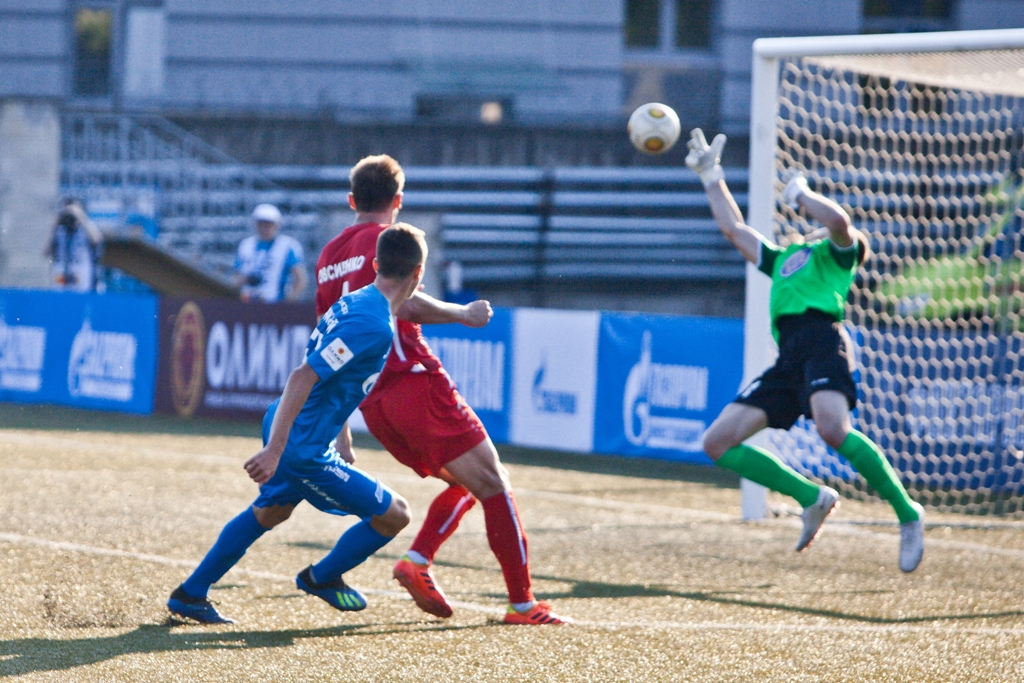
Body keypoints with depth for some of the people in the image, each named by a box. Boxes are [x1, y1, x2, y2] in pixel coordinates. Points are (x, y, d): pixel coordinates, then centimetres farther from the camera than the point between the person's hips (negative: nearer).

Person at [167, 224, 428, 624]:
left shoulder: (354, 302, 5)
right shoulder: (375, 327, -23)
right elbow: (304, 376, -29)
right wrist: (274, 451, -31)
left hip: (282, 425, 10)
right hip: (303, 450, -10)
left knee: (271, 511, 34)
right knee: (394, 515, 1)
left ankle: (190, 594, 41)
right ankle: (322, 577, 23)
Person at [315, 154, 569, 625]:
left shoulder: (329, 256, 19)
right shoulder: (385, 239, -2)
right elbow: (403, 303, -21)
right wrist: (463, 315, -6)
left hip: (371, 403, 8)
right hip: (413, 382, -8)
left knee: (466, 483, 18)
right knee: (492, 483, -4)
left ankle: (418, 560, -3)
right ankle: (523, 603, -10)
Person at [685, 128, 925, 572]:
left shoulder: (836, 252, 15)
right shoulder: (781, 260, 35)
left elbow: (839, 220, -9)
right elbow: (733, 228, 45)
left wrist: (801, 193, 8)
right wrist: (711, 176, 47)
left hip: (821, 339, -8)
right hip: (788, 358, 8)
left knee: (833, 428, -33)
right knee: (717, 443, -1)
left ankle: (908, 514, -19)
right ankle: (812, 498, 7)